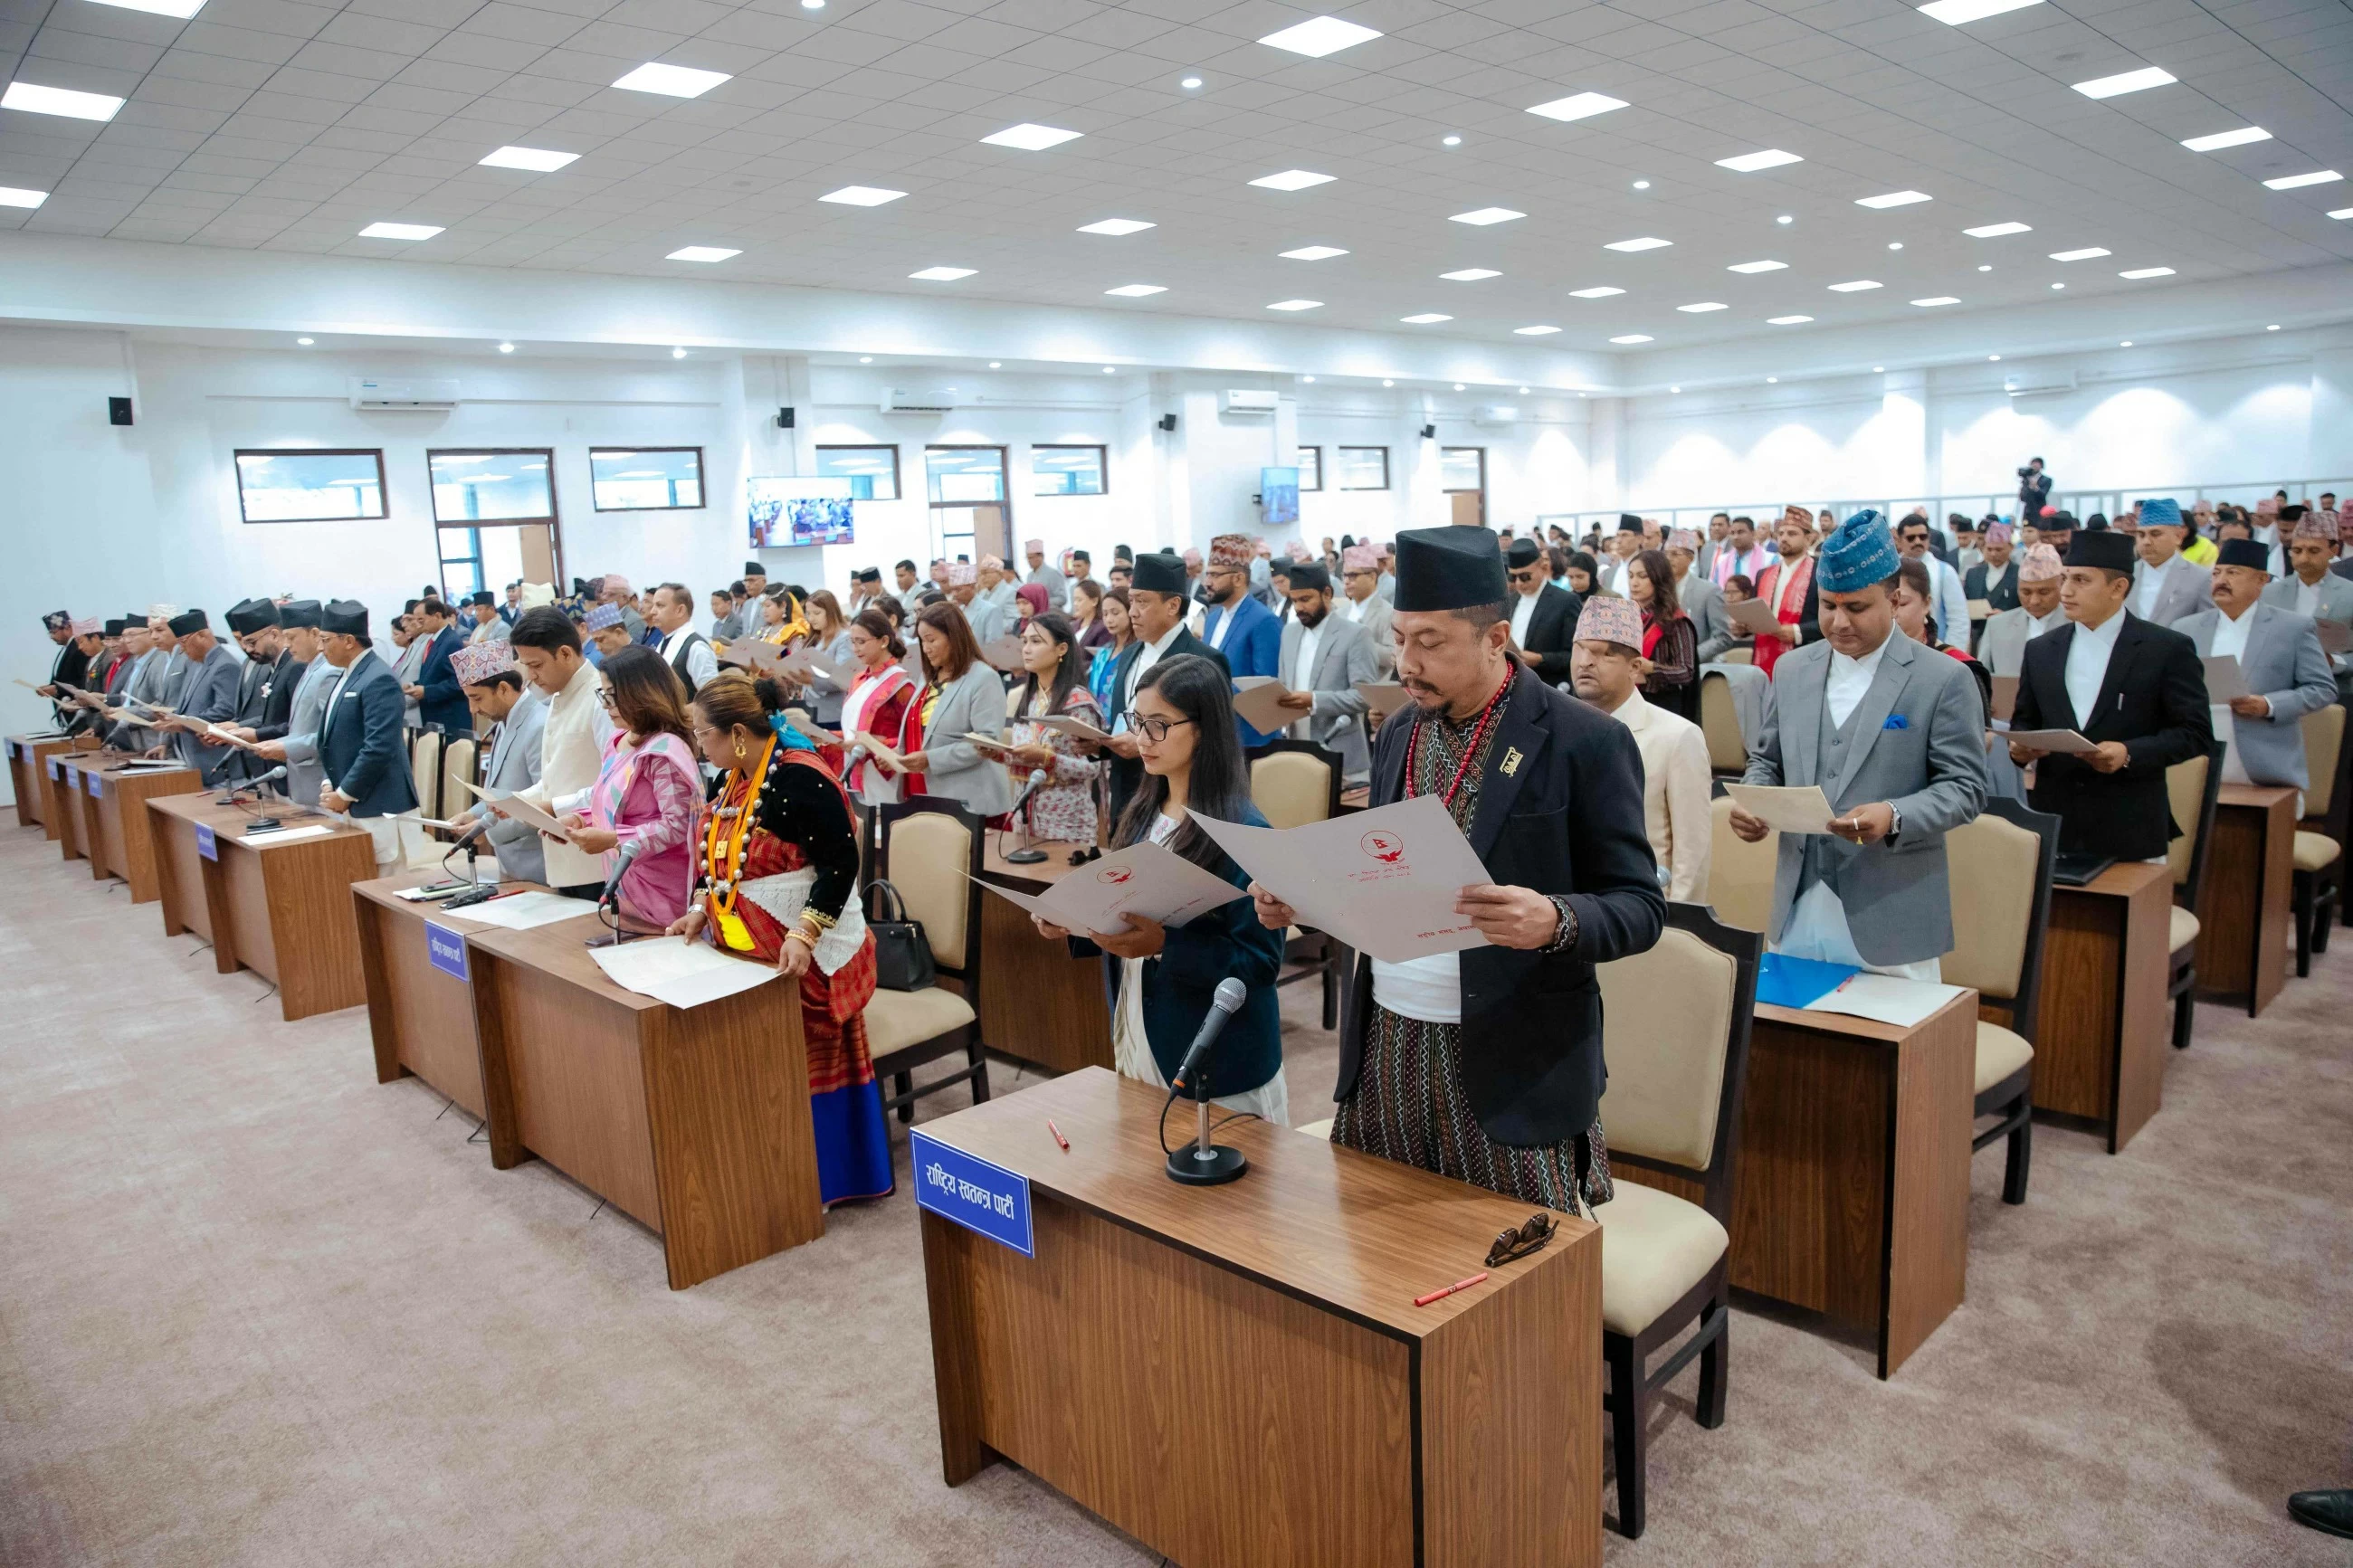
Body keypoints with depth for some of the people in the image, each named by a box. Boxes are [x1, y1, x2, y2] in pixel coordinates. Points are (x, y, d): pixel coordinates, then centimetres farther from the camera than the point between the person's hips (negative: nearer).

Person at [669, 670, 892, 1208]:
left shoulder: (800, 780, -20)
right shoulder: (730, 779, 7)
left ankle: (822, 1181, 16)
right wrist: (699, 908, 6)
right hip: (744, 950, 8)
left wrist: (804, 933, -28)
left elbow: (841, 863, -22)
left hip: (801, 956, -8)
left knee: (809, 1064, 3)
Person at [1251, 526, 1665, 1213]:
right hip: (1384, 1050, 5)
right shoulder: (1398, 733, 9)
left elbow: (1639, 907, -9)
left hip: (1511, 1062, -5)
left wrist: (1553, 921, -29)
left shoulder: (1585, 742, -9)